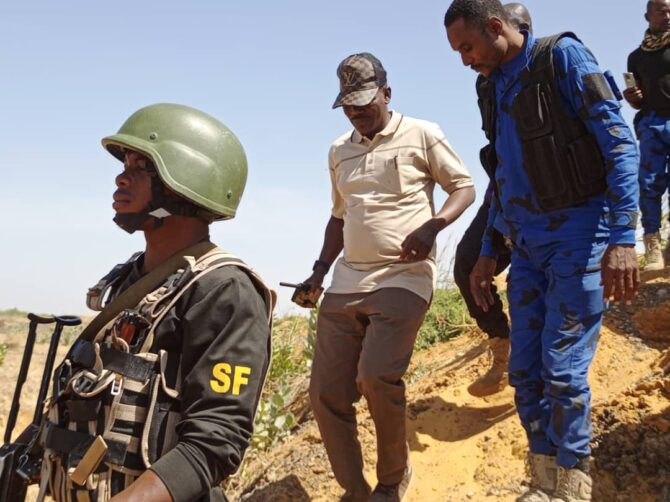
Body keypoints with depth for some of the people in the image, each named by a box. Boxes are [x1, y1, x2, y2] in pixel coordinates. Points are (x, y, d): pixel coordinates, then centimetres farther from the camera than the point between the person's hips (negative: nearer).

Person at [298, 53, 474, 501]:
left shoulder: (422, 135, 0)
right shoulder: (338, 152, 17)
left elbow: (464, 186, 2)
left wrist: (433, 225, -17)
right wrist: (319, 273, 16)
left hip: (403, 279, -6)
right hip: (346, 283, 6)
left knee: (376, 378, -23)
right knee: (326, 393, -1)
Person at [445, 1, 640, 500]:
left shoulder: (562, 57, -7)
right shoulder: (496, 91, 15)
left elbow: (618, 141, -14)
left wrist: (622, 237, -22)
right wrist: (488, 252, 19)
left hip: (579, 234, -7)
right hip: (527, 247, 7)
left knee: (562, 369, -8)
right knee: (524, 372, 5)